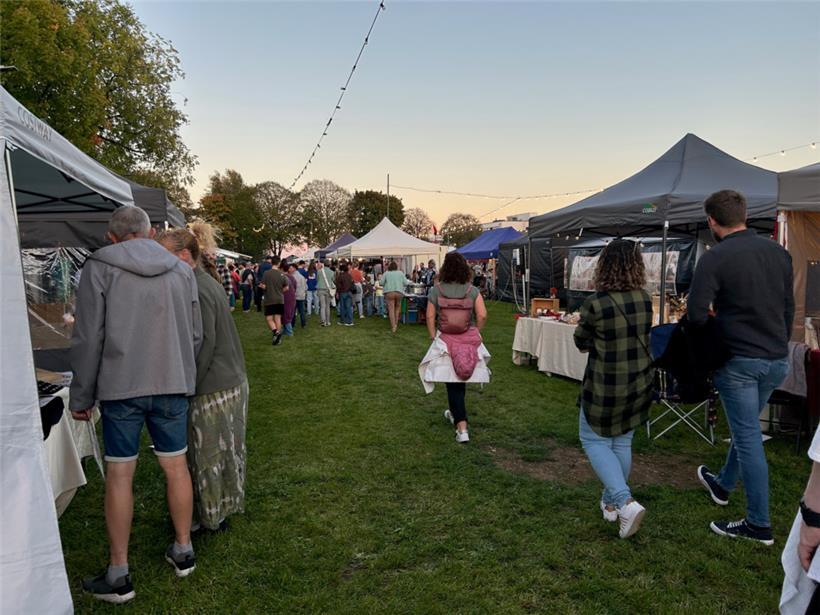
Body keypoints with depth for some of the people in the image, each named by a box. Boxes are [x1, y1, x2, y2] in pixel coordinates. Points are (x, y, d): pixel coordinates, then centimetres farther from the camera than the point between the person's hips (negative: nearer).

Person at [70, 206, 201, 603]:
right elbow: (195, 336, 8)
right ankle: (183, 551, 29)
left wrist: (81, 397, 4)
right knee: (176, 467, 13)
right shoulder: (182, 271, 5)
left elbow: (88, 339, -6)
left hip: (120, 387, -3)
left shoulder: (99, 268, -4)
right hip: (173, 384, 3)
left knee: (119, 475, 6)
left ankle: (119, 575, 16)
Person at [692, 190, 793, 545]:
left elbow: (696, 313, -19)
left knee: (748, 438, 2)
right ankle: (723, 485, 43)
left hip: (739, 361, -7)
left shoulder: (715, 258, -15)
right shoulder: (778, 252, 6)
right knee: (746, 428, 22)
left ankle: (759, 525, 12)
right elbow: (789, 308, 13)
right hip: (778, 360, 7)